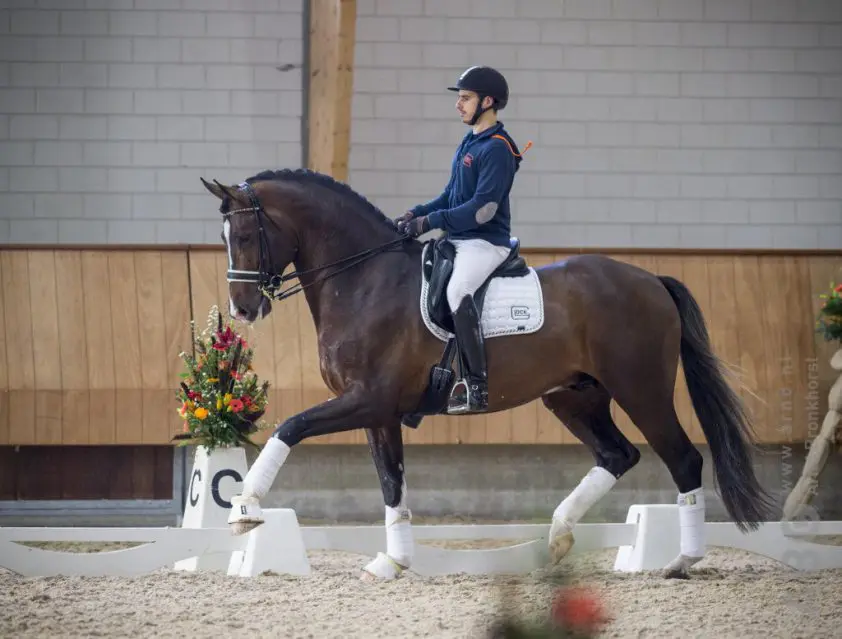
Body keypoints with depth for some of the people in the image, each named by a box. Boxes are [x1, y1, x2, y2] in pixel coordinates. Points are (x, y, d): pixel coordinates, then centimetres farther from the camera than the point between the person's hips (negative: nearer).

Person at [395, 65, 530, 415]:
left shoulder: (497, 149, -14)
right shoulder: (469, 143, 16)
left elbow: (483, 208, -21)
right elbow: (451, 196, 22)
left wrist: (431, 221, -20)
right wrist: (416, 213, 6)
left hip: (485, 242, -11)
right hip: (458, 240, 11)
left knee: (457, 290, -35)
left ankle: (477, 386, -37)